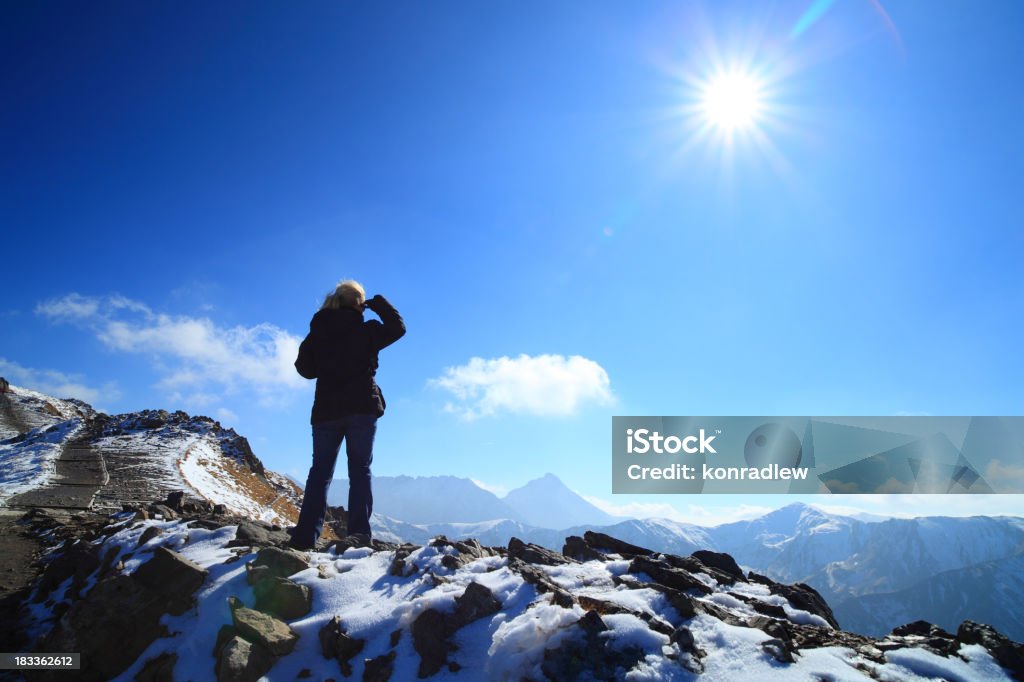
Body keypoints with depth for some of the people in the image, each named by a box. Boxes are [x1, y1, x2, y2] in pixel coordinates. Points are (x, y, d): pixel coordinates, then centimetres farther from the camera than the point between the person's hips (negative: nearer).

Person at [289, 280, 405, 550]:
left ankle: (306, 535, 0)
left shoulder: (317, 331, 6)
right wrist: (378, 304, 14)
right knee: (360, 470, 2)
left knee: (320, 471, 8)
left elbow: (304, 368, 11)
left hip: (325, 411, 3)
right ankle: (359, 532, -7)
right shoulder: (366, 330, -3)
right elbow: (397, 327, 8)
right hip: (362, 409, -2)